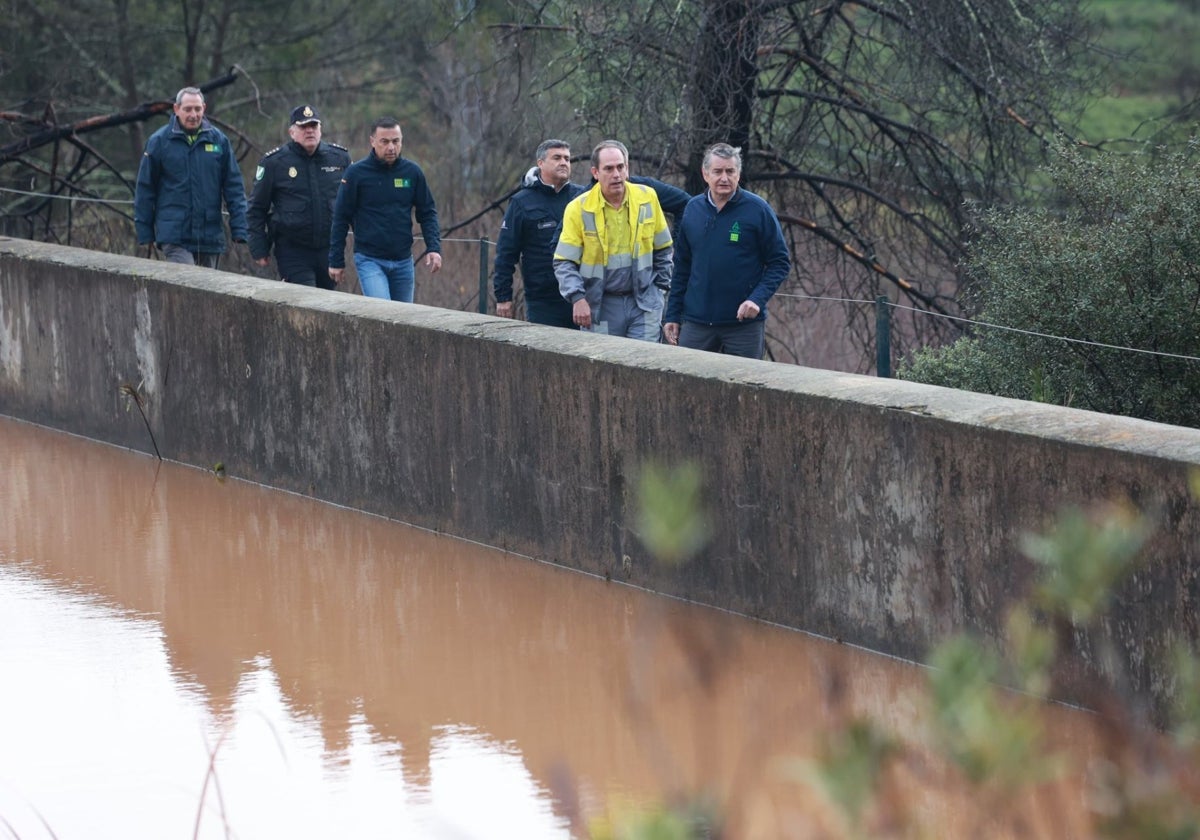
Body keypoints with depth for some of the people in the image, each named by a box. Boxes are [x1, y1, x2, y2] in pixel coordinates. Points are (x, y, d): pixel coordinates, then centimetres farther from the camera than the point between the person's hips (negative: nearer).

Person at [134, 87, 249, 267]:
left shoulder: (218, 140, 6)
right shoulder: (159, 142, 0)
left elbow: (234, 187, 7)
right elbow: (144, 189, 4)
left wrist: (239, 229, 0)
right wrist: (145, 233, 2)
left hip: (211, 237, 3)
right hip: (174, 237, -3)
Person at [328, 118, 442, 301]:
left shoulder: (412, 172, 2)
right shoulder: (356, 173, -6)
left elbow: (427, 213, 9)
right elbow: (341, 218, -2)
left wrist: (434, 248, -5)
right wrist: (336, 261, -2)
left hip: (403, 261, 4)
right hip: (370, 260, -4)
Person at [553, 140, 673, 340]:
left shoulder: (647, 198, 1)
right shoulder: (579, 209, -6)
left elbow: (662, 249, 14)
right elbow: (564, 262, -5)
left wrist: (659, 287, 10)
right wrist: (577, 298, -18)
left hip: (643, 302, 1)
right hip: (600, 306, -1)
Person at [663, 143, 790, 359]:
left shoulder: (757, 210, -5)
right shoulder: (693, 209, 7)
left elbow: (780, 263, -3)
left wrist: (758, 299, -17)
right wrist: (672, 315, 10)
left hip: (744, 323, -3)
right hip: (696, 323, 3)